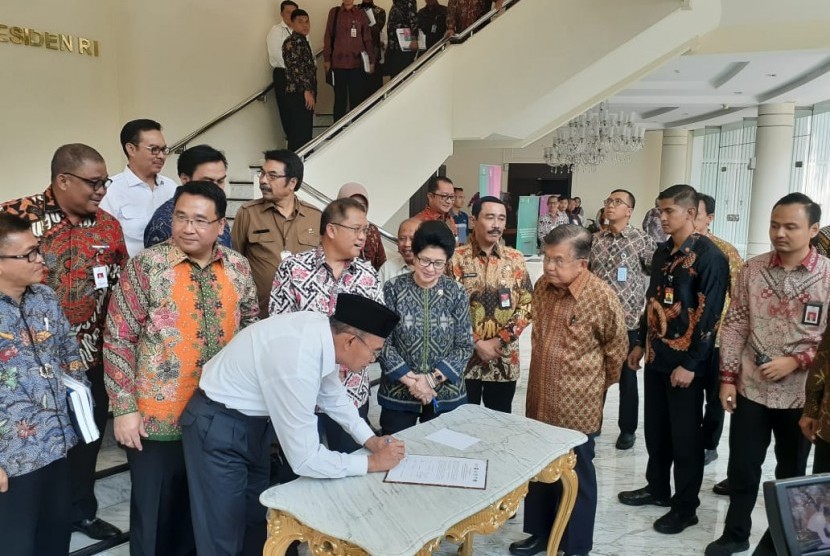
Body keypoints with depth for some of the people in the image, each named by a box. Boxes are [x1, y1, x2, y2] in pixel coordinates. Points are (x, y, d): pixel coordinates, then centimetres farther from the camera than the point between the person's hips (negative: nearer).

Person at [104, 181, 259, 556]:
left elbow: (251, 329, 11)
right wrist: (124, 409, -12)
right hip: (157, 419, -4)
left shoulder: (238, 267, 1)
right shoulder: (146, 265, -11)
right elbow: (118, 340, -10)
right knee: (155, 512, 13)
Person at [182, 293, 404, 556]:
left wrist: (371, 440, 2)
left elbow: (332, 394, 9)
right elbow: (305, 459, -27)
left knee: (255, 520, 19)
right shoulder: (297, 363, -36)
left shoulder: (322, 331, -11)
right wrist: (373, 462, -17)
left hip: (252, 420, 8)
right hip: (218, 426, -8)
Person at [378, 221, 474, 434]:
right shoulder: (392, 290, -5)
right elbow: (382, 342, -7)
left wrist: (432, 379, -13)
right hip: (398, 395, -1)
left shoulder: (457, 293, -2)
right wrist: (410, 380, -15)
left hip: (446, 395, 1)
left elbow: (465, 346, -3)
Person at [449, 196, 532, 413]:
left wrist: (499, 340, -10)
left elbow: (527, 305, 0)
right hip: (465, 356, -2)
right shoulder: (457, 258, -6)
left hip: (505, 360, 3)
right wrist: (476, 343, -13)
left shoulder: (516, 259, 2)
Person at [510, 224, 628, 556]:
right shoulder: (542, 286, -2)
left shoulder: (602, 298, -19)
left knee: (576, 476, 12)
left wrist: (593, 386, 7)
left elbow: (616, 350, -5)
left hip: (577, 407, -5)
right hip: (540, 401, 5)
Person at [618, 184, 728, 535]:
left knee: (685, 436, 5)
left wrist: (690, 364, -18)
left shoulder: (709, 257, -13)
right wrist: (641, 343, 17)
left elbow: (709, 315, -17)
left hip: (685, 362, -7)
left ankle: (686, 507, 19)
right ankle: (657, 488, 34)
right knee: (655, 428, 17)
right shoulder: (662, 252, 10)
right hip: (656, 356, 7)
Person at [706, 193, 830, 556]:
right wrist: (728, 377, -2)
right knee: (742, 467, 12)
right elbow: (735, 325, 1)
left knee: (791, 472, 16)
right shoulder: (752, 270, -2)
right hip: (750, 389, 2)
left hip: (801, 394, -1)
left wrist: (796, 362, -17)